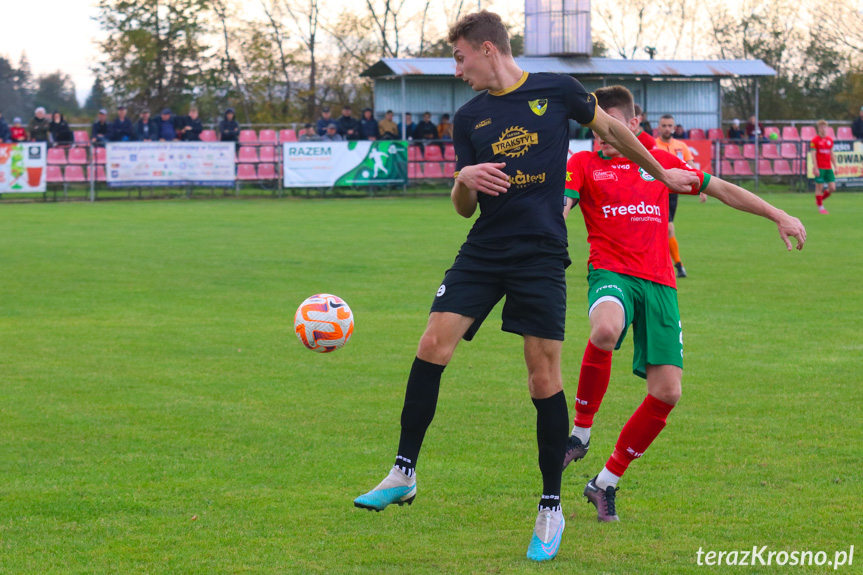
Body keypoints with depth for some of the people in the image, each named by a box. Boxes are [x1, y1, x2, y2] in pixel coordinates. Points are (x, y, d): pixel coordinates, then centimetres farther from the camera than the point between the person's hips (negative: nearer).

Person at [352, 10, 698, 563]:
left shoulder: (557, 91, 0)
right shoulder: (469, 117, 9)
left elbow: (610, 127, 17)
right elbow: (464, 207, 11)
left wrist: (661, 171, 27)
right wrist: (464, 180, -12)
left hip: (542, 254, -3)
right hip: (483, 251, 3)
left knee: (544, 377, -4)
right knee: (434, 345, -12)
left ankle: (552, 508, 9)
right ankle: (404, 473, 0)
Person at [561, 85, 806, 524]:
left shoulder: (660, 161, 18)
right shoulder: (583, 165, 10)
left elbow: (721, 189, 23)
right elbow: (559, 206, -6)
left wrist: (778, 216, 20)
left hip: (658, 282, 3)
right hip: (611, 273, -3)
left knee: (667, 391, -7)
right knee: (605, 331, -40)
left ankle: (606, 483, 10)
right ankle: (580, 433, -16)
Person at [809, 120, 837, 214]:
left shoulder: (830, 140, 12)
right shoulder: (815, 141, -5)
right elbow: (813, 155, -9)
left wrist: (835, 167, 15)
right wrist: (815, 168, -15)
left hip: (828, 168, 6)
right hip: (819, 168, -6)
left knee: (832, 188, 0)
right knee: (819, 188, -2)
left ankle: (819, 200, 22)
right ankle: (820, 207, 9)